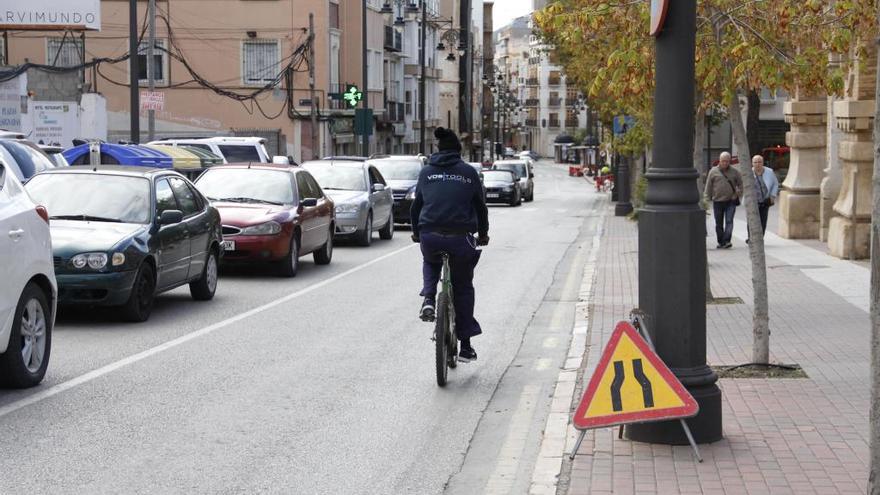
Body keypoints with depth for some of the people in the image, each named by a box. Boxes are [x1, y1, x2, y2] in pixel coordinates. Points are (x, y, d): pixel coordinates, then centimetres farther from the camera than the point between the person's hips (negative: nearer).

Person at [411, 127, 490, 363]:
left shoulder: (426, 172, 11)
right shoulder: (469, 172, 8)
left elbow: (416, 204, 14)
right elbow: (480, 206, 13)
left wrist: (416, 232, 30)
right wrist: (483, 234, 28)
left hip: (430, 236, 1)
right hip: (460, 237, -1)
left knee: (430, 262, 36)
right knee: (463, 287, 15)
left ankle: (428, 299, 6)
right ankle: (465, 346, 13)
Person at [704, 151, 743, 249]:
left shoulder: (734, 172, 6)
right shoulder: (713, 171, 4)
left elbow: (741, 184, 12)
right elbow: (708, 187, 6)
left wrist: (738, 194, -1)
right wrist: (707, 199, 1)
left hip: (730, 201, -1)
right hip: (717, 201, 1)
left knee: (729, 221, -12)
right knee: (719, 224, 8)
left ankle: (726, 241, -19)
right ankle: (721, 242, 18)